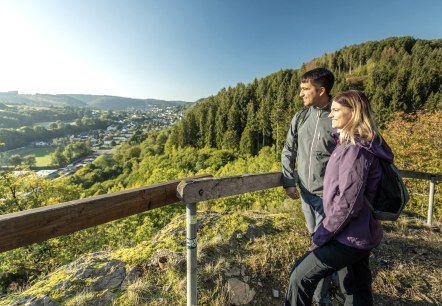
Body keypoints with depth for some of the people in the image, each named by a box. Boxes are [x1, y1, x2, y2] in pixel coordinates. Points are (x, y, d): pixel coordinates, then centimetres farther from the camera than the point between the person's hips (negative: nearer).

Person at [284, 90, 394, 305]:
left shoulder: (355, 149, -22)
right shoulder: (357, 144, 9)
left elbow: (347, 204, -25)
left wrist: (320, 237, -15)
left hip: (350, 237, -9)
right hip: (360, 234, 9)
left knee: (300, 277, 0)